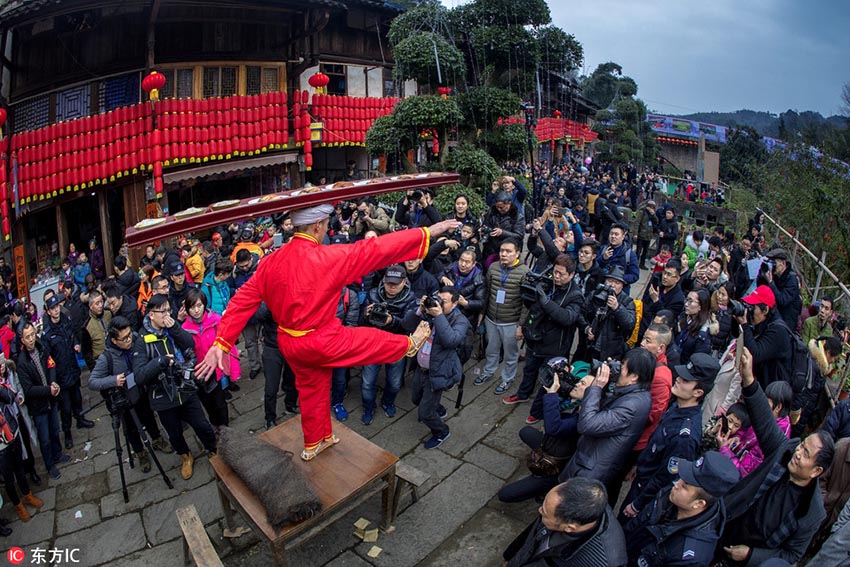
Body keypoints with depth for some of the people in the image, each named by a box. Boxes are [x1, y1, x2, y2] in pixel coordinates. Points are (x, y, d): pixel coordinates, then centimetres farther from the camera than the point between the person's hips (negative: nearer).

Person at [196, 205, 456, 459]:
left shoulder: (272, 261, -6)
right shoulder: (327, 257, -26)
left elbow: (243, 300, -7)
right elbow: (376, 250, -23)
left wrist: (221, 343, -5)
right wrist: (429, 232, -16)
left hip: (290, 342, 7)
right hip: (320, 342, -7)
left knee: (312, 389, 27)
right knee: (377, 340, 16)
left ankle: (314, 444, 47)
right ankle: (410, 345, 47)